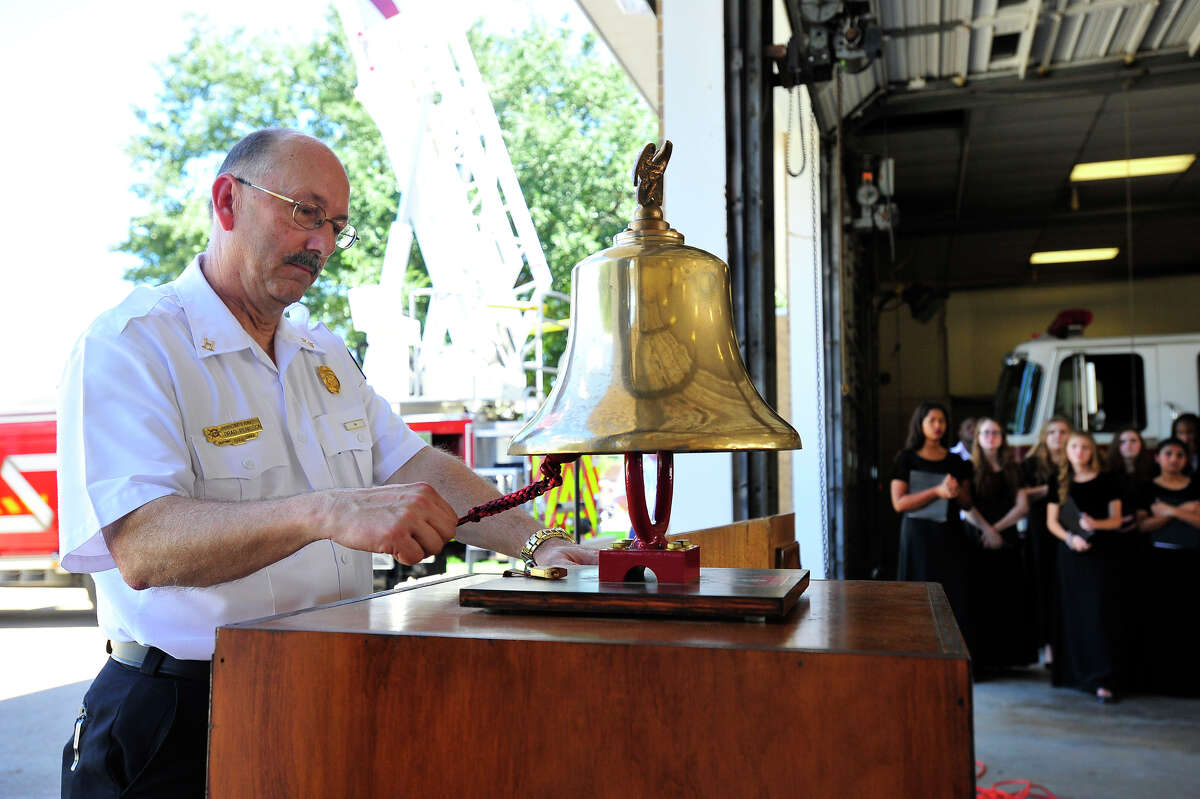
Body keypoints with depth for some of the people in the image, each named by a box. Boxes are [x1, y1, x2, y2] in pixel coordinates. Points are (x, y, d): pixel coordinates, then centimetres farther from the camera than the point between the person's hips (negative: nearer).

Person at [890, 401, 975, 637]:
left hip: (951, 536, 3)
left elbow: (967, 504, 13)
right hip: (919, 535, -3)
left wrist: (956, 491, -10)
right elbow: (899, 503, -8)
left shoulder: (956, 461, 12)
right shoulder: (907, 458, 1)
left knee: (954, 597, 0)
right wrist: (937, 491, -17)